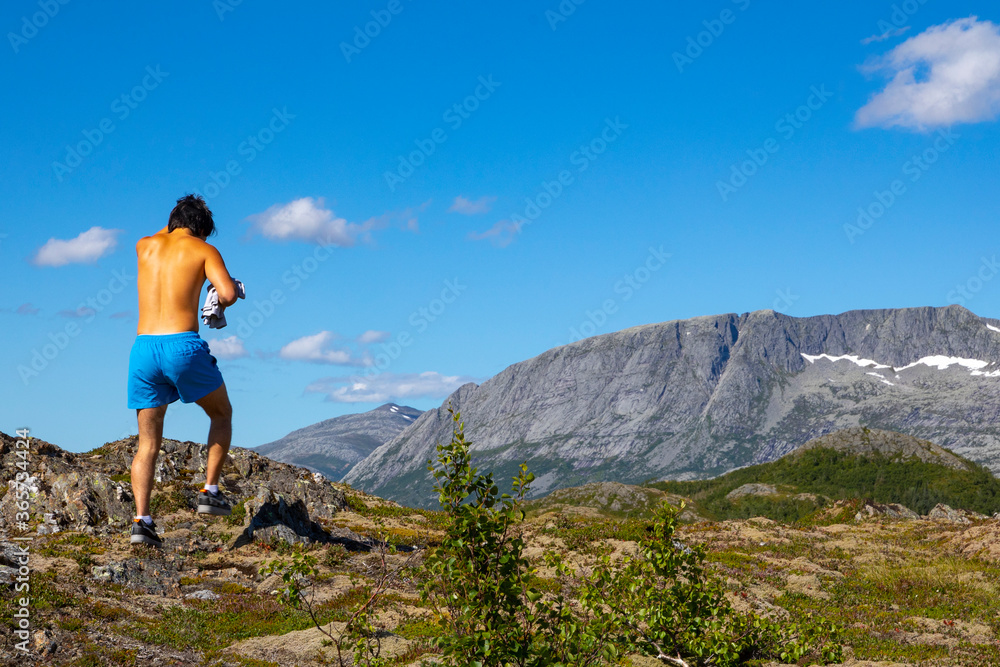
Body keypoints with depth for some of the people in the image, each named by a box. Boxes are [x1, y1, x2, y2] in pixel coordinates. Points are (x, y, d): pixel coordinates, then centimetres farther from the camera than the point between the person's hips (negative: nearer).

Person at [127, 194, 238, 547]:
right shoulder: (204, 250, 3)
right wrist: (220, 304, 10)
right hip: (183, 346, -4)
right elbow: (228, 293, -12)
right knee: (222, 413, 22)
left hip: (143, 347, 4)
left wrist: (177, 221, 57)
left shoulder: (144, 246, 16)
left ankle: (141, 520, -3)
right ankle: (210, 491, 14)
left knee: (148, 442, 10)